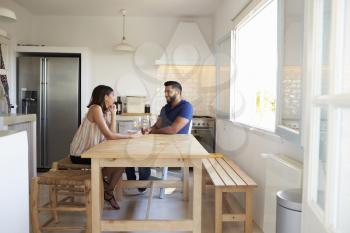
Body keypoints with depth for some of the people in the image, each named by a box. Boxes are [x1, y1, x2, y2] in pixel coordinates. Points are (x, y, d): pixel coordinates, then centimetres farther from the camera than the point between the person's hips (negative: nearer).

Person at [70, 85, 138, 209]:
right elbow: (109, 136, -22)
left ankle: (108, 192, 13)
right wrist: (129, 136, -12)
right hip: (80, 155, -8)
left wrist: (113, 114, -1)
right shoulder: (96, 109, -18)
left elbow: (112, 134, -2)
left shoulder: (105, 111, 9)